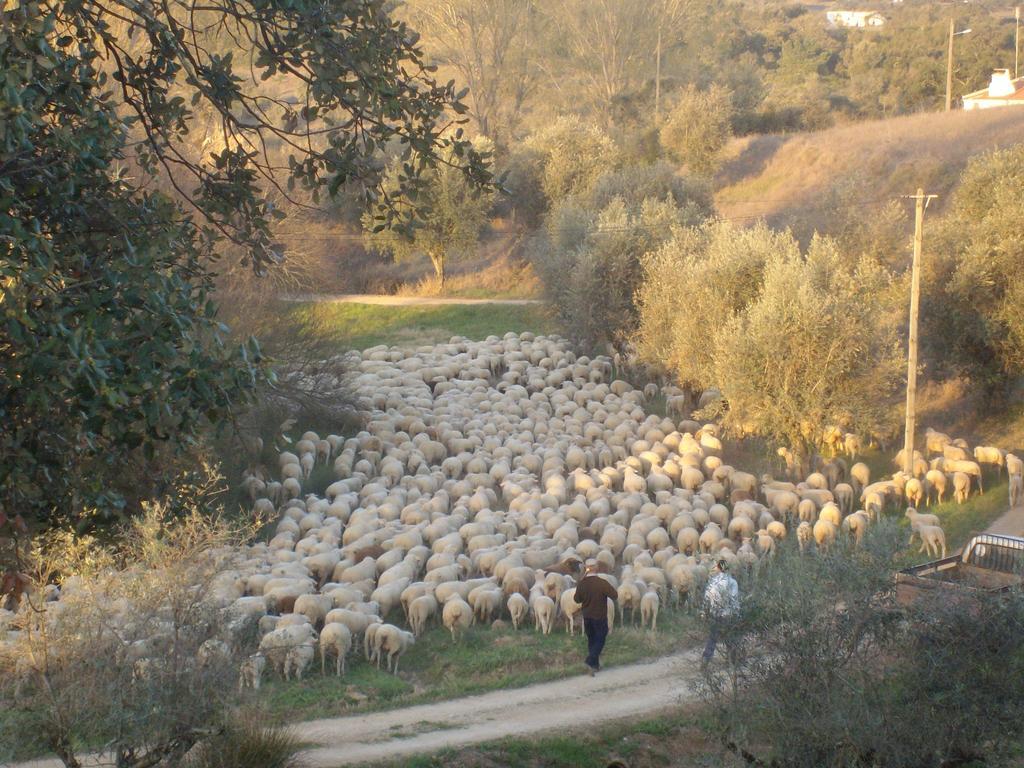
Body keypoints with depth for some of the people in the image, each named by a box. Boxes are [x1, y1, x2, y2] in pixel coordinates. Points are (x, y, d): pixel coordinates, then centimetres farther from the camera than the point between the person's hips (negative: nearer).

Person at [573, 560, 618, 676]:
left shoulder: (581, 584, -8)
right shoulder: (602, 583, -21)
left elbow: (576, 599, 3)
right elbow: (615, 596, -17)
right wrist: (607, 591, 0)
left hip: (586, 617, 4)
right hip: (600, 617, -4)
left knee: (591, 640, 18)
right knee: (600, 641, 6)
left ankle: (595, 665, 25)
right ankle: (590, 663, -10)